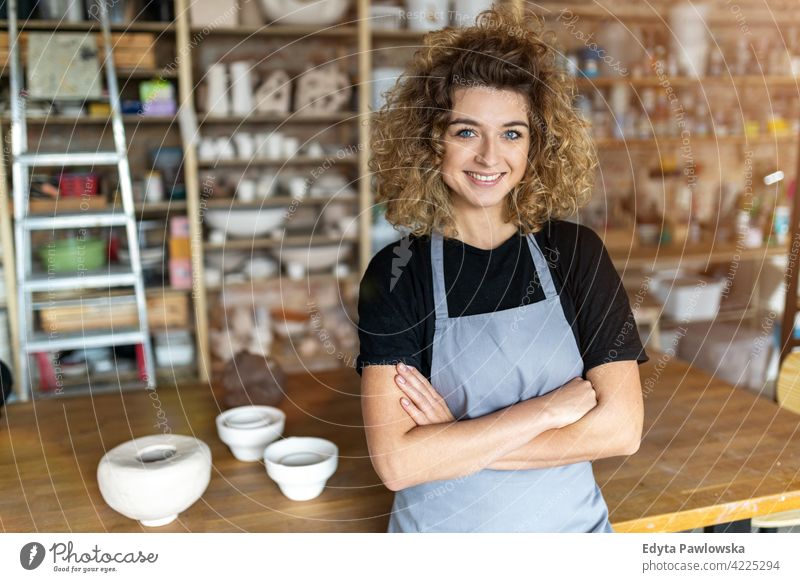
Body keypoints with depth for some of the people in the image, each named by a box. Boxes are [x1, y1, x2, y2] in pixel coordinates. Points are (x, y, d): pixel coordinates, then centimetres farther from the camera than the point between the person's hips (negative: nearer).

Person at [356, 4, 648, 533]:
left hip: (572, 524, 1)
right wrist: (555, 405, -20)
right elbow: (396, 461, -22)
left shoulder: (576, 251, -9)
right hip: (442, 529, -1)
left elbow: (620, 428, -14)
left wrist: (453, 441, -19)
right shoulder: (396, 274, -14)